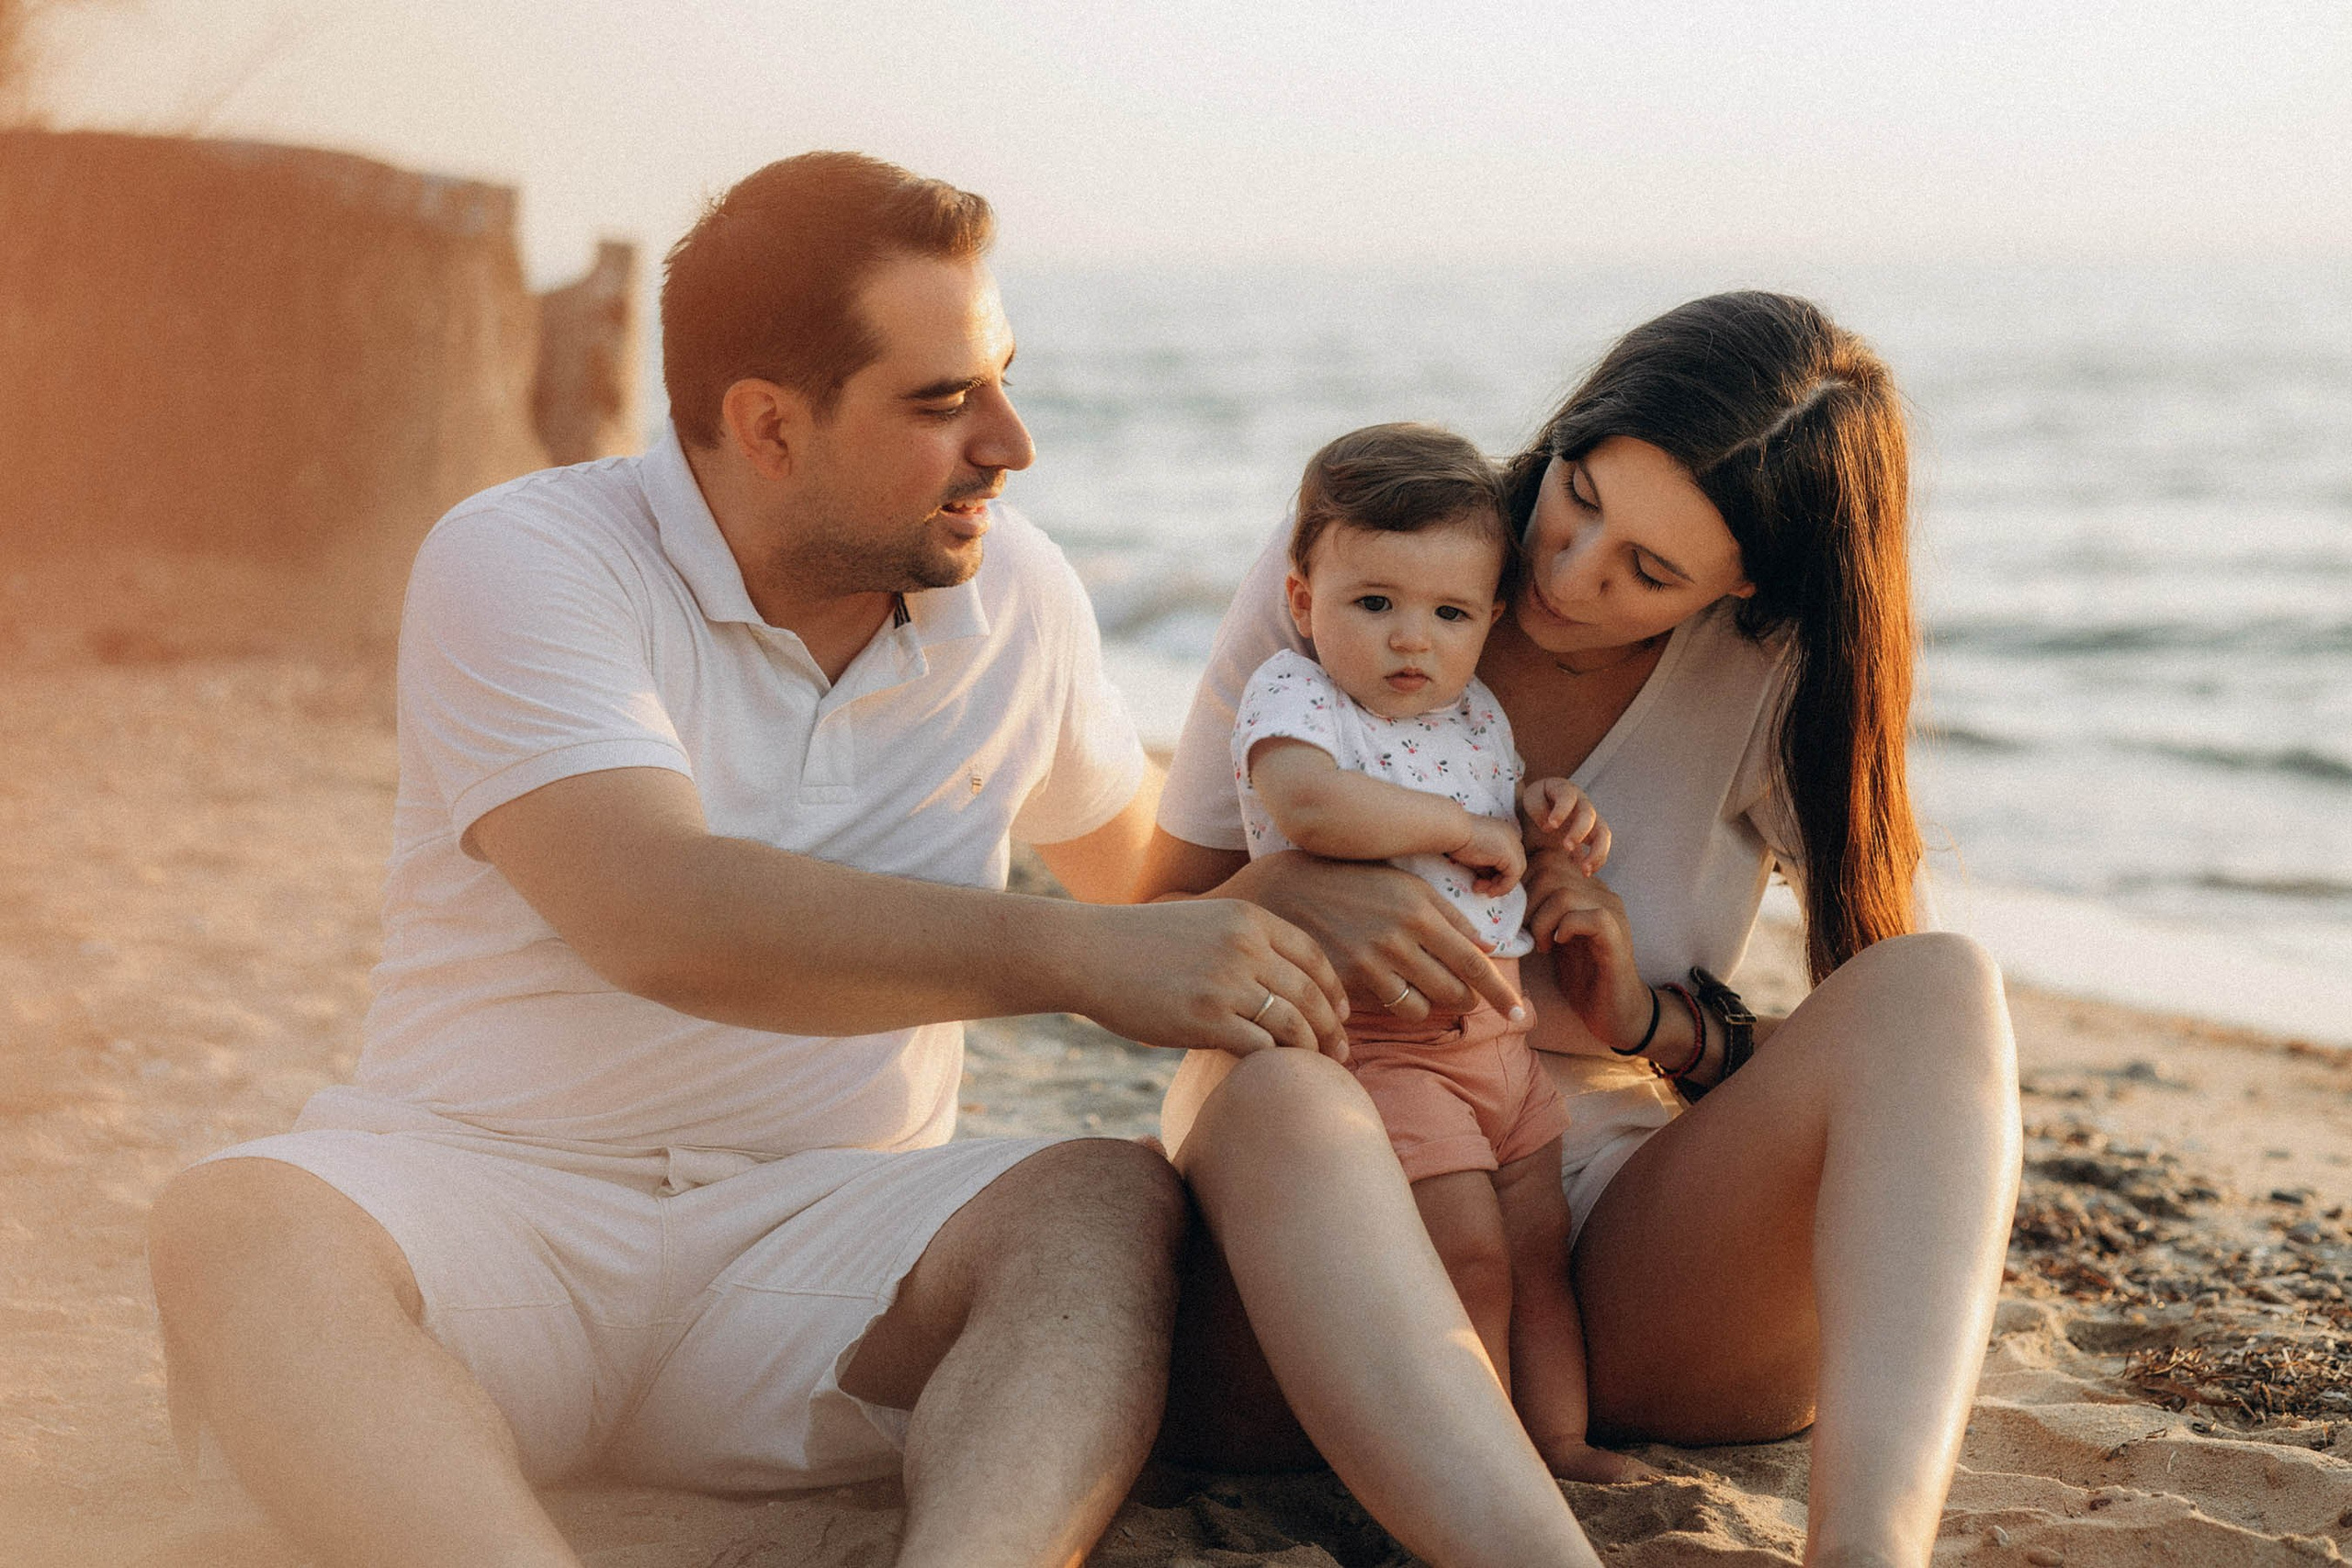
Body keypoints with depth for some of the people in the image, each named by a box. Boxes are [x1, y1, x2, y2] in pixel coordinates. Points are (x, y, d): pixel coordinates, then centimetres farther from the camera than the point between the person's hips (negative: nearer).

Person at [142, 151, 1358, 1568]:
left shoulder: (1017, 591, 8)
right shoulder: (520, 563, -10)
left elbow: (1127, 844, 30)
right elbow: (660, 917, -27)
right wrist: (1077, 957, -30)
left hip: (823, 1229, 3)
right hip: (489, 1191, -3)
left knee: (1115, 1204, -28)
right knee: (239, 1225, -35)